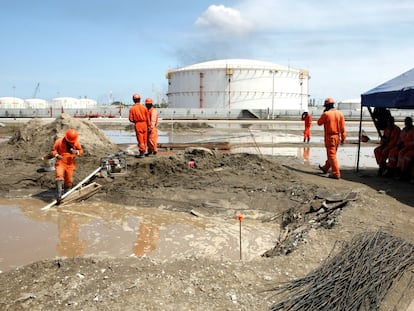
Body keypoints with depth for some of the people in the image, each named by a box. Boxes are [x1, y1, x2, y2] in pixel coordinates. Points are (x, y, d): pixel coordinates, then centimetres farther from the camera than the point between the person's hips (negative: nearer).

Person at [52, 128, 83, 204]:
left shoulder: (76, 143, -3)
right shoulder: (59, 141, -10)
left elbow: (81, 151, 7)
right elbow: (54, 150, -1)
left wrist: (76, 152, -16)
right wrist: (56, 155, -22)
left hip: (70, 164, 3)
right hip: (60, 163, -3)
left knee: (69, 181, 8)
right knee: (59, 176, -25)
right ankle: (59, 196, -30)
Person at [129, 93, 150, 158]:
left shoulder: (132, 108, -5)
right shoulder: (144, 108, -1)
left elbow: (131, 119, -6)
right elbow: (148, 118, 0)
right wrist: (148, 126, 7)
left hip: (137, 125, -2)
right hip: (144, 124, 2)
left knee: (140, 140, 1)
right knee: (144, 139, 12)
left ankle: (142, 152, -3)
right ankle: (143, 152, 20)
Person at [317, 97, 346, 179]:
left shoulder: (326, 114, -14)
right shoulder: (340, 113, 1)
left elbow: (319, 123, 2)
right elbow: (342, 128, 2)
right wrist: (343, 138, 8)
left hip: (330, 137, -6)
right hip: (337, 137, 6)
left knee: (332, 156, -3)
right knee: (331, 154, 20)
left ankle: (336, 174, -6)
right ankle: (325, 168, 39)